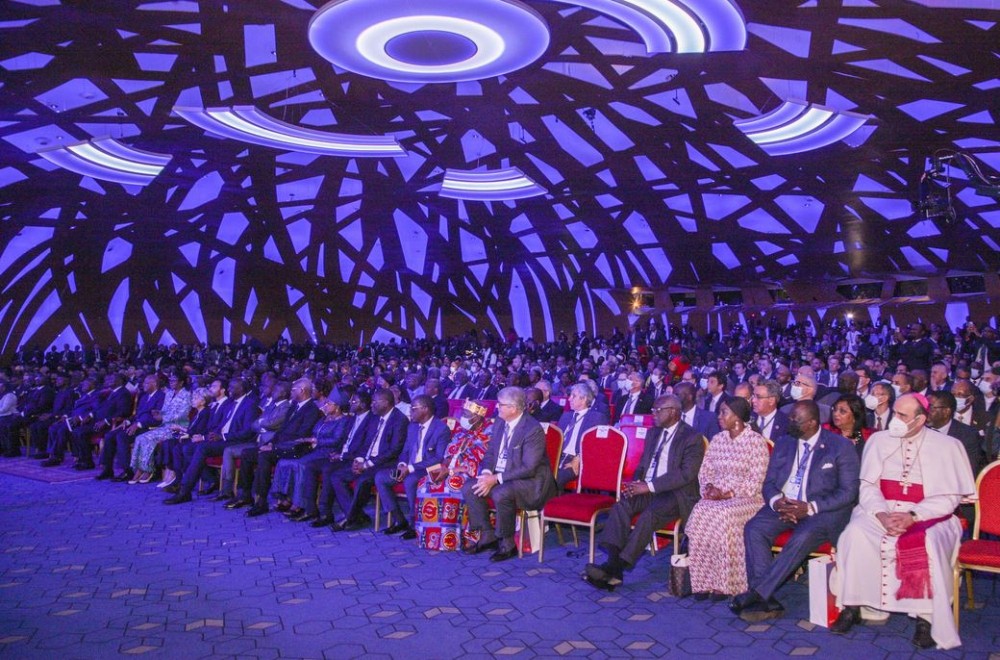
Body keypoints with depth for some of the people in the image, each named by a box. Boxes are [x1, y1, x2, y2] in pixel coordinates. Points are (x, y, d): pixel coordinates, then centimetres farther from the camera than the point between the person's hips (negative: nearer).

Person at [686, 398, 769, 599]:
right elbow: (704, 471, 14)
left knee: (722, 517, -34)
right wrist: (708, 488, -7)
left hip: (746, 499, -5)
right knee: (700, 514, -26)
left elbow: (755, 482, -10)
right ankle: (702, 581, -20)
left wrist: (726, 493, -17)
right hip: (716, 498, 5)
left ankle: (725, 584, -22)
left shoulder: (756, 441, -5)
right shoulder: (717, 439, 13)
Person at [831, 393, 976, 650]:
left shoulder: (946, 446, 0)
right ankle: (851, 607, -19)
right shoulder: (879, 440, 7)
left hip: (928, 516, -2)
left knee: (928, 545, -34)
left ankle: (925, 618, -21)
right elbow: (868, 485, 3)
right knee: (855, 532, -27)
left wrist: (913, 516, -20)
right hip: (882, 511, 2)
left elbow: (950, 496, -6)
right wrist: (882, 515, -16)